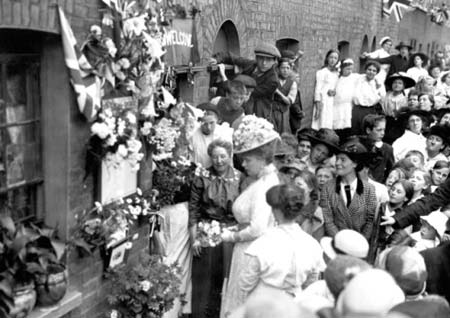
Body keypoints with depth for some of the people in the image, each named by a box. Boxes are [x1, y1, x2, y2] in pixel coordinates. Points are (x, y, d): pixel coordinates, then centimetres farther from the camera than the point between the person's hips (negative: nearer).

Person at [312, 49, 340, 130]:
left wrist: (335, 92, -5)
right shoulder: (322, 72, -2)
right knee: (322, 126, -10)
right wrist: (318, 107, -11)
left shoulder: (337, 74, 14)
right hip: (323, 103, -5)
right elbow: (317, 89, -5)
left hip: (333, 103, 5)